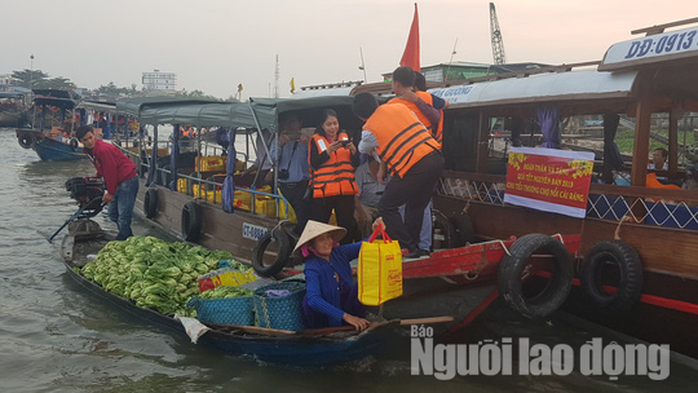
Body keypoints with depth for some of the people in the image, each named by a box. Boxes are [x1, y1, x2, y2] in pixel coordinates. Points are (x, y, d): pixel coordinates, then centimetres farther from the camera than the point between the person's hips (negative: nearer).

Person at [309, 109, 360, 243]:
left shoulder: (345, 138, 15)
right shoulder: (316, 140, 6)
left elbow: (356, 163, 10)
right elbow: (314, 163, -8)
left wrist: (353, 149, -8)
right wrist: (329, 150, -17)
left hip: (345, 190, 3)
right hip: (323, 190, -3)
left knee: (348, 226, 2)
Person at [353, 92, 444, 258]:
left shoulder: (369, 130, 1)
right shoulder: (400, 107, 16)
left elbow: (363, 149, 22)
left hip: (414, 169, -7)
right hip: (436, 158, 7)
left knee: (386, 207, 8)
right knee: (415, 206, 22)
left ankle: (408, 248, 6)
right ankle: (413, 244, 27)